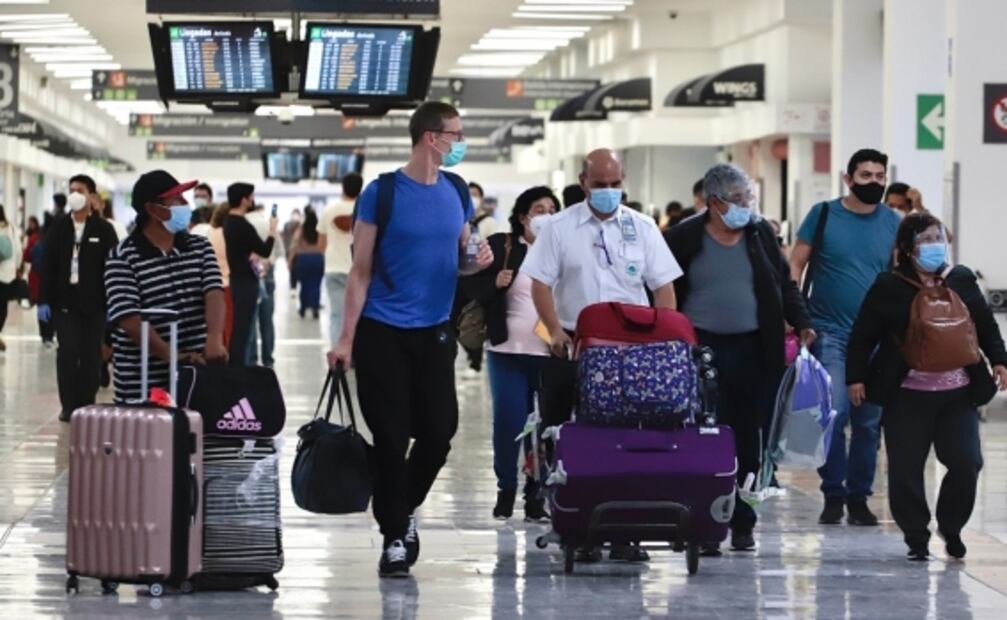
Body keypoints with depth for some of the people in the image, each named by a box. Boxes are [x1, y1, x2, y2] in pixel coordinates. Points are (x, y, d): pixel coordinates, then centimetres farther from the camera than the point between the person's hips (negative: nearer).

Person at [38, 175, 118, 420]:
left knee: (90, 354, 3)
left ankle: (86, 404, 12)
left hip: (94, 301, -1)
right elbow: (48, 265, 4)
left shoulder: (104, 230, -2)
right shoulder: (58, 227, 4)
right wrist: (44, 300, -2)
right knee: (67, 351, -5)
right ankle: (68, 405, 1)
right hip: (65, 299, 1)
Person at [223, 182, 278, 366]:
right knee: (242, 330, -8)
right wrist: (273, 230, -2)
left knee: (237, 329, 14)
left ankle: (233, 367, 17)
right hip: (245, 281, -10)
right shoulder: (242, 225, -20)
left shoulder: (229, 221, 9)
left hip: (237, 279, 10)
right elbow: (265, 251, -14)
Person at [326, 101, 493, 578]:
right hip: (382, 333, -4)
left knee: (439, 432, 3)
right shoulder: (382, 193, -8)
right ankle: (394, 537, 9)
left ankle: (406, 510, 28)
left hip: (434, 332, 4)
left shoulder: (457, 192, 7)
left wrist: (477, 262, -6)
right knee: (391, 438, -2)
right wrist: (346, 339, -11)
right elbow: (361, 271, -6)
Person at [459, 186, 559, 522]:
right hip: (508, 350, 0)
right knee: (507, 422, 0)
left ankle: (537, 493, 12)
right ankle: (506, 488, 17)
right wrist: (494, 283, -14)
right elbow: (471, 289, 3)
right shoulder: (501, 246, 4)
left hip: (550, 354, 0)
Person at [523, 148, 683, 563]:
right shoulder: (560, 228, 3)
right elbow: (541, 282, 0)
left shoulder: (641, 228, 8)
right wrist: (555, 331, -13)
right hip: (574, 346, -1)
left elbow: (663, 286, 8)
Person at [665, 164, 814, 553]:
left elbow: (785, 285, 14)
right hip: (701, 349, -3)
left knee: (748, 440, 4)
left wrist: (802, 323, 2)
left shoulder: (761, 234, 9)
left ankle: (742, 522, 13)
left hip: (752, 351, 3)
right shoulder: (684, 238, 0)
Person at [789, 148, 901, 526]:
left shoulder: (893, 223, 6)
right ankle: (833, 495, -1)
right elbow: (796, 265, 2)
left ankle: (859, 497, 16)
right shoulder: (823, 214, 0)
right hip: (829, 333, -3)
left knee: (869, 421, 6)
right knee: (833, 413, -13)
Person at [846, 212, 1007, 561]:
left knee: (966, 463, -4)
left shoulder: (962, 281, 7)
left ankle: (951, 527, 20)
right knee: (906, 469, -1)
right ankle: (917, 538, 14)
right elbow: (863, 336, 1)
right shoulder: (888, 288, -2)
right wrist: (856, 376, -3)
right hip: (907, 396, -2)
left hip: (958, 394, 2)